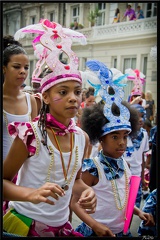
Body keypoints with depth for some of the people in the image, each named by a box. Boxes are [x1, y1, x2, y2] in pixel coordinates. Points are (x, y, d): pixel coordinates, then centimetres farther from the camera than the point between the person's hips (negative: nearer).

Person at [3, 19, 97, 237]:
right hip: (25, 223, -5)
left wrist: (86, 192, -9)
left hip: (61, 225, 5)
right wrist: (32, 194, -29)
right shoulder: (30, 134, -18)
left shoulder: (82, 138, -3)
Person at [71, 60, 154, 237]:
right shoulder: (93, 168, -20)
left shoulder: (124, 164, -1)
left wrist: (138, 212, 0)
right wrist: (94, 224, -27)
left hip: (120, 231, 6)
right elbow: (74, 200, -18)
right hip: (95, 232, -6)